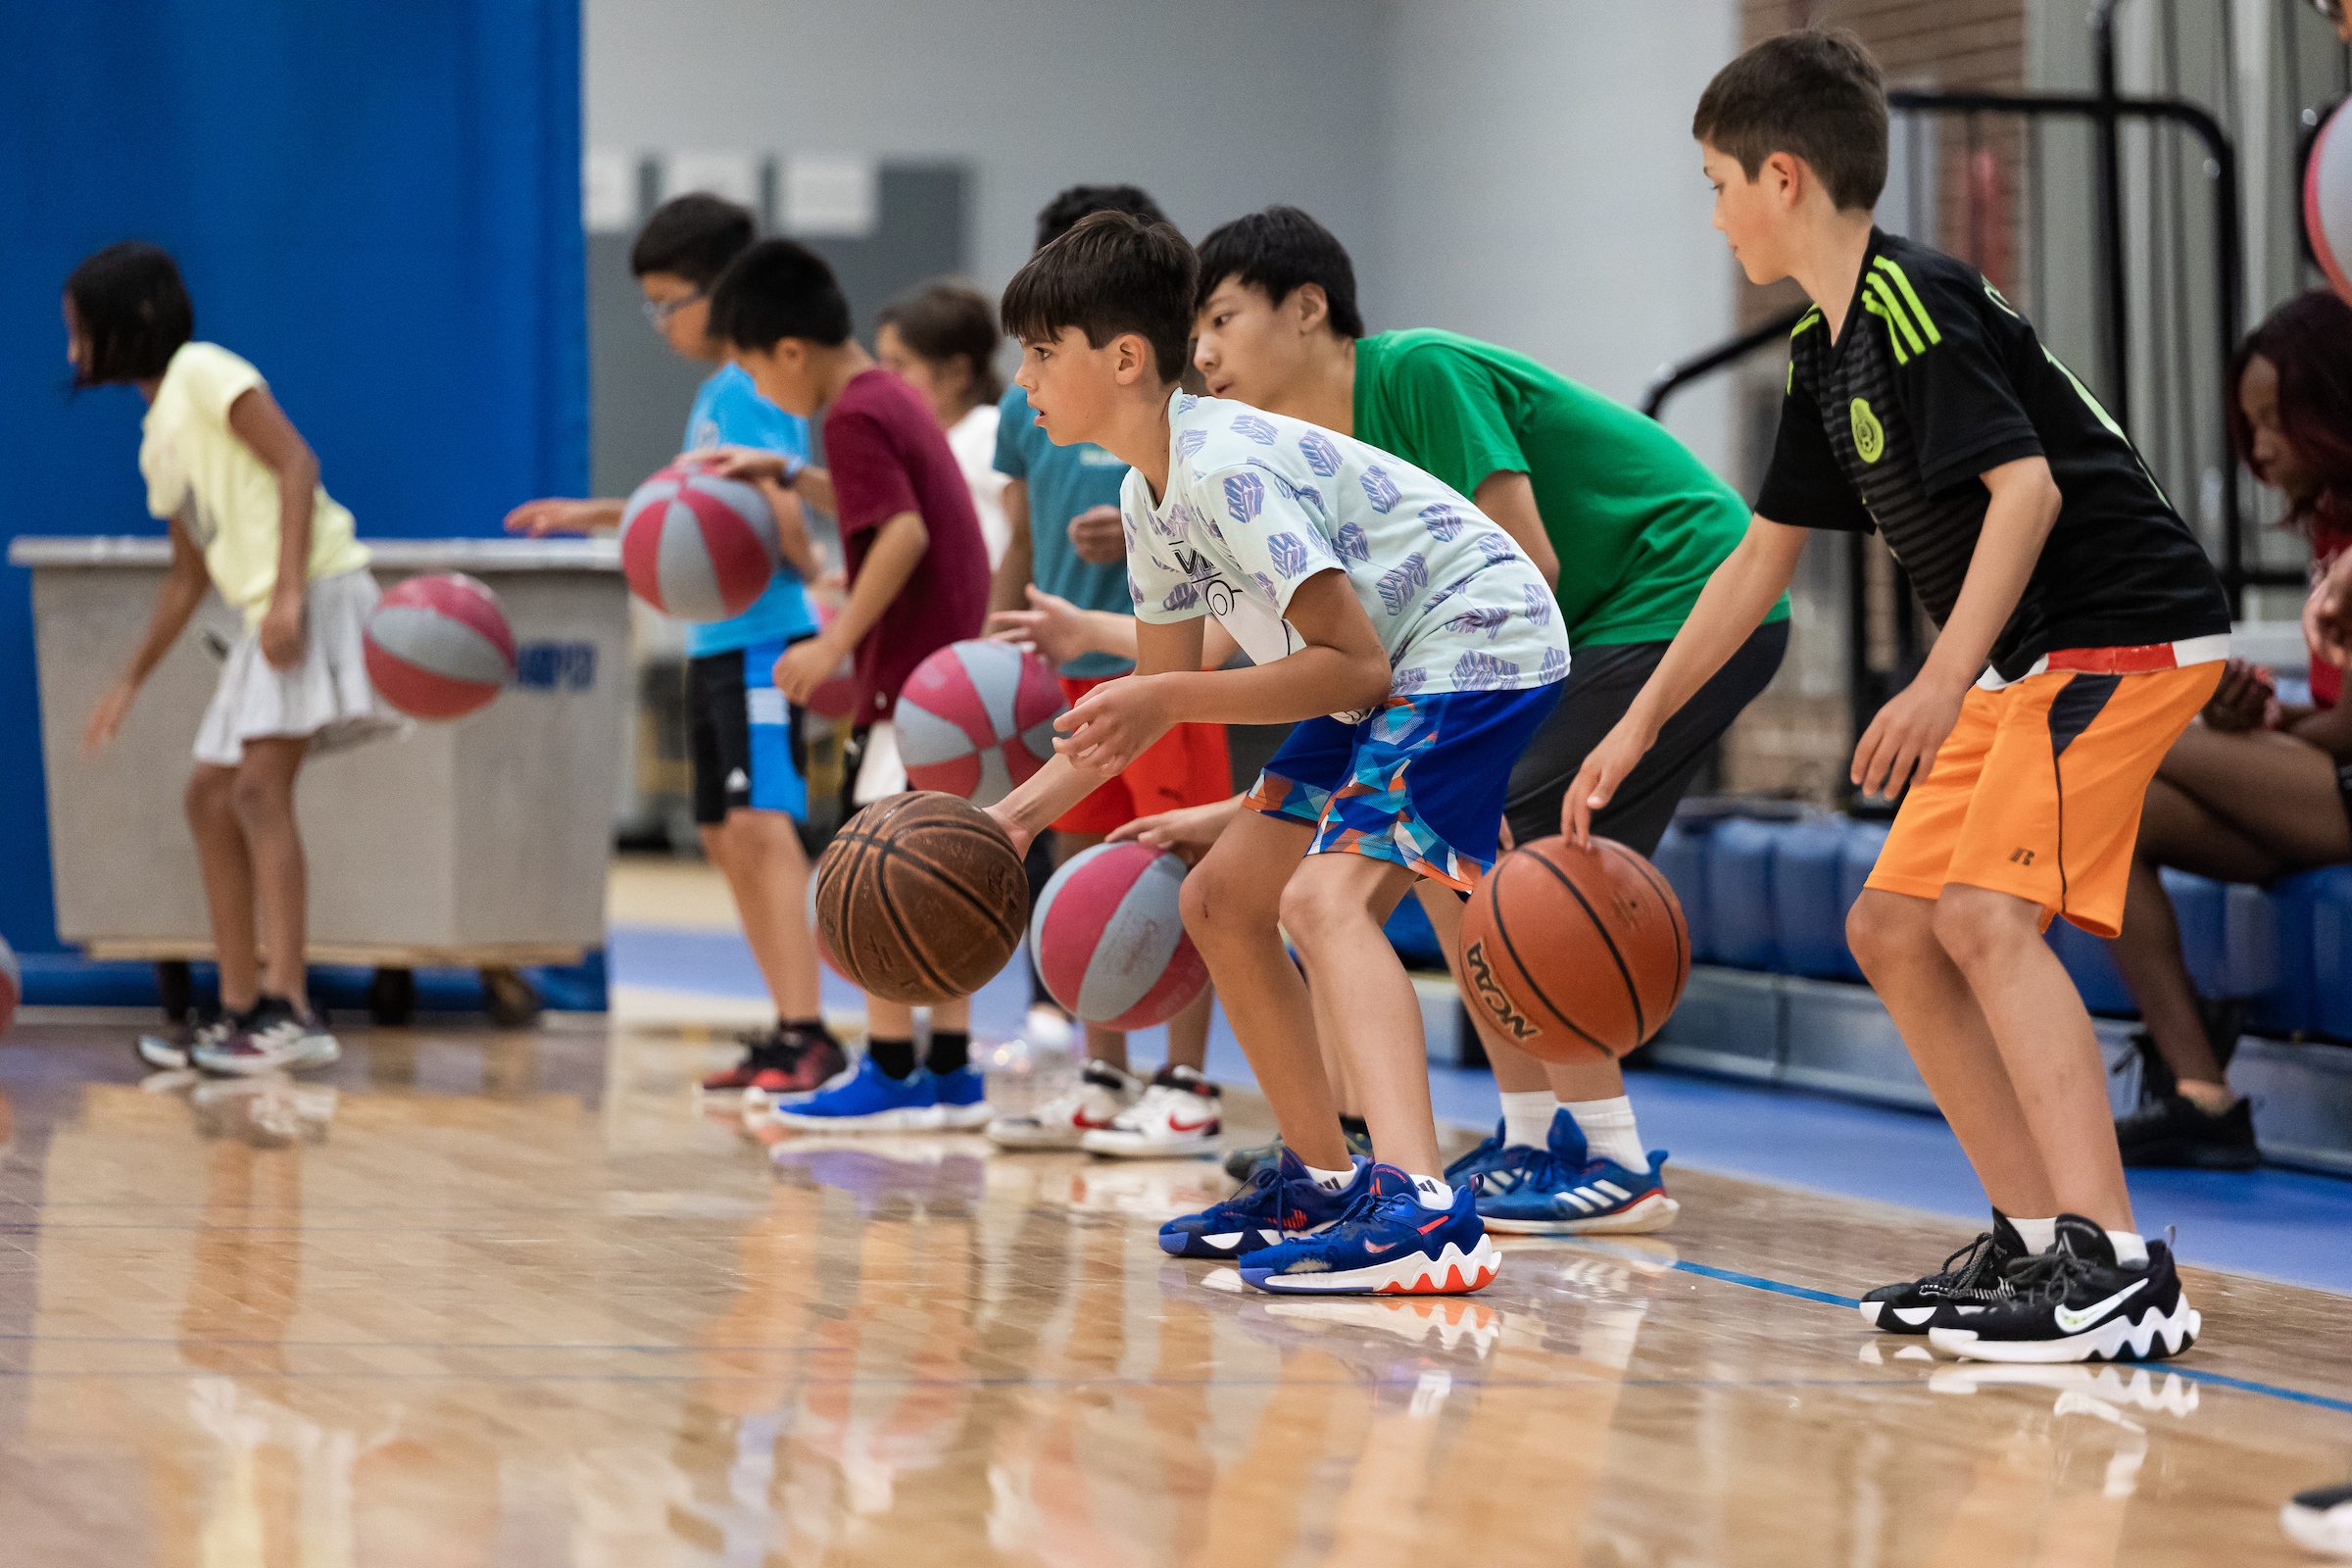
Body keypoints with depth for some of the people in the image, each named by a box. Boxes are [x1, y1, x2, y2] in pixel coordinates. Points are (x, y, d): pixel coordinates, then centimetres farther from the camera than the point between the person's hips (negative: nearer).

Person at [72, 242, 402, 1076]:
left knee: (258, 787, -19)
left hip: (318, 591, -10)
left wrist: (287, 594, -24)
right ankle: (240, 1009, 11)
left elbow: (296, 463, -15)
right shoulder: (159, 436, 22)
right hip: (266, 620, 10)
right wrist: (131, 681, 28)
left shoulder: (203, 371, -4)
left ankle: (291, 1012, -26)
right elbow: (188, 576, 28)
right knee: (210, 798, 9)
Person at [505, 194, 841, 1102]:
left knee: (763, 825, -17)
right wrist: (594, 516, 29)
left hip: (763, 637, -10)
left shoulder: (749, 388, -11)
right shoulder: (718, 389, 17)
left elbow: (781, 512, -20)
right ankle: (786, 1036, 13)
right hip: (716, 643, 10)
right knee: (726, 837, 10)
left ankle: (805, 1034, -22)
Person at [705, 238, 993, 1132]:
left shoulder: (852, 416, -14)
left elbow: (904, 532, -24)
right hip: (952, 661, 10)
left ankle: (892, 1073, -5)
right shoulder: (892, 397, 15)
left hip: (909, 670, -10)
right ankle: (950, 1071, 16)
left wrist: (838, 642, -22)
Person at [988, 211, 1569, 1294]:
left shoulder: (1226, 471, -24)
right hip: (1387, 666, 11)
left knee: (1326, 896, -28)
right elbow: (1156, 695, 17)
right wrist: (1022, 811, 8)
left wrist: (1173, 702, -28)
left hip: (1482, 645, -11)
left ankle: (1417, 1209, -44)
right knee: (1222, 900, 14)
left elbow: (1353, 665, -26)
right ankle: (1321, 1182, 24)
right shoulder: (1151, 495, 6)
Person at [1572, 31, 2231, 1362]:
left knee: (1984, 912, -23)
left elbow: (2025, 487, -25)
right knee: (1893, 928, 8)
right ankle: (2038, 1240, 10)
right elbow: (1762, 559, 23)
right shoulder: (1826, 350, 15)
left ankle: (2118, 1271, -27)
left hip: (2127, 630, -10)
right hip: (2031, 658, 10)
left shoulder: (1912, 302, -16)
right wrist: (1638, 727, 23)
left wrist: (1946, 680, -31)